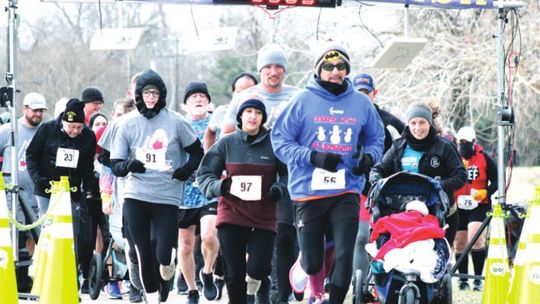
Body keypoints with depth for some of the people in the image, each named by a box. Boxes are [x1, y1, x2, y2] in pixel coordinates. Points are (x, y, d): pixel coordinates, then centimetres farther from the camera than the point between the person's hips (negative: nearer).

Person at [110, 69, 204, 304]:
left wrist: (187, 169, -5)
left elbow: (196, 151, 13)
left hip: (167, 196, -1)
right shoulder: (128, 124, 2)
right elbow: (116, 165, 2)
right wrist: (128, 165, -20)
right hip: (136, 196, 1)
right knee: (143, 255, 4)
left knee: (163, 255, -9)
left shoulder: (176, 122, -1)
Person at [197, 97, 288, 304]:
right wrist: (219, 187, -14)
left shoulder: (273, 145, -1)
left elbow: (288, 174, 6)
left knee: (259, 268, -11)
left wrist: (279, 188, -14)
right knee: (234, 273, 2)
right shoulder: (227, 144, 2)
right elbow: (204, 174, 5)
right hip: (232, 215, 1)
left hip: (263, 218, -1)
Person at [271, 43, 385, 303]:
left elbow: (376, 138, 21)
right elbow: (280, 140, -2)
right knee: (312, 263, 2)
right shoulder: (303, 100, -1)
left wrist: (369, 156, -2)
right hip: (308, 192, -2)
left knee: (344, 257, -11)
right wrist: (313, 157, -16)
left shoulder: (361, 103, 8)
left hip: (347, 192, 2)